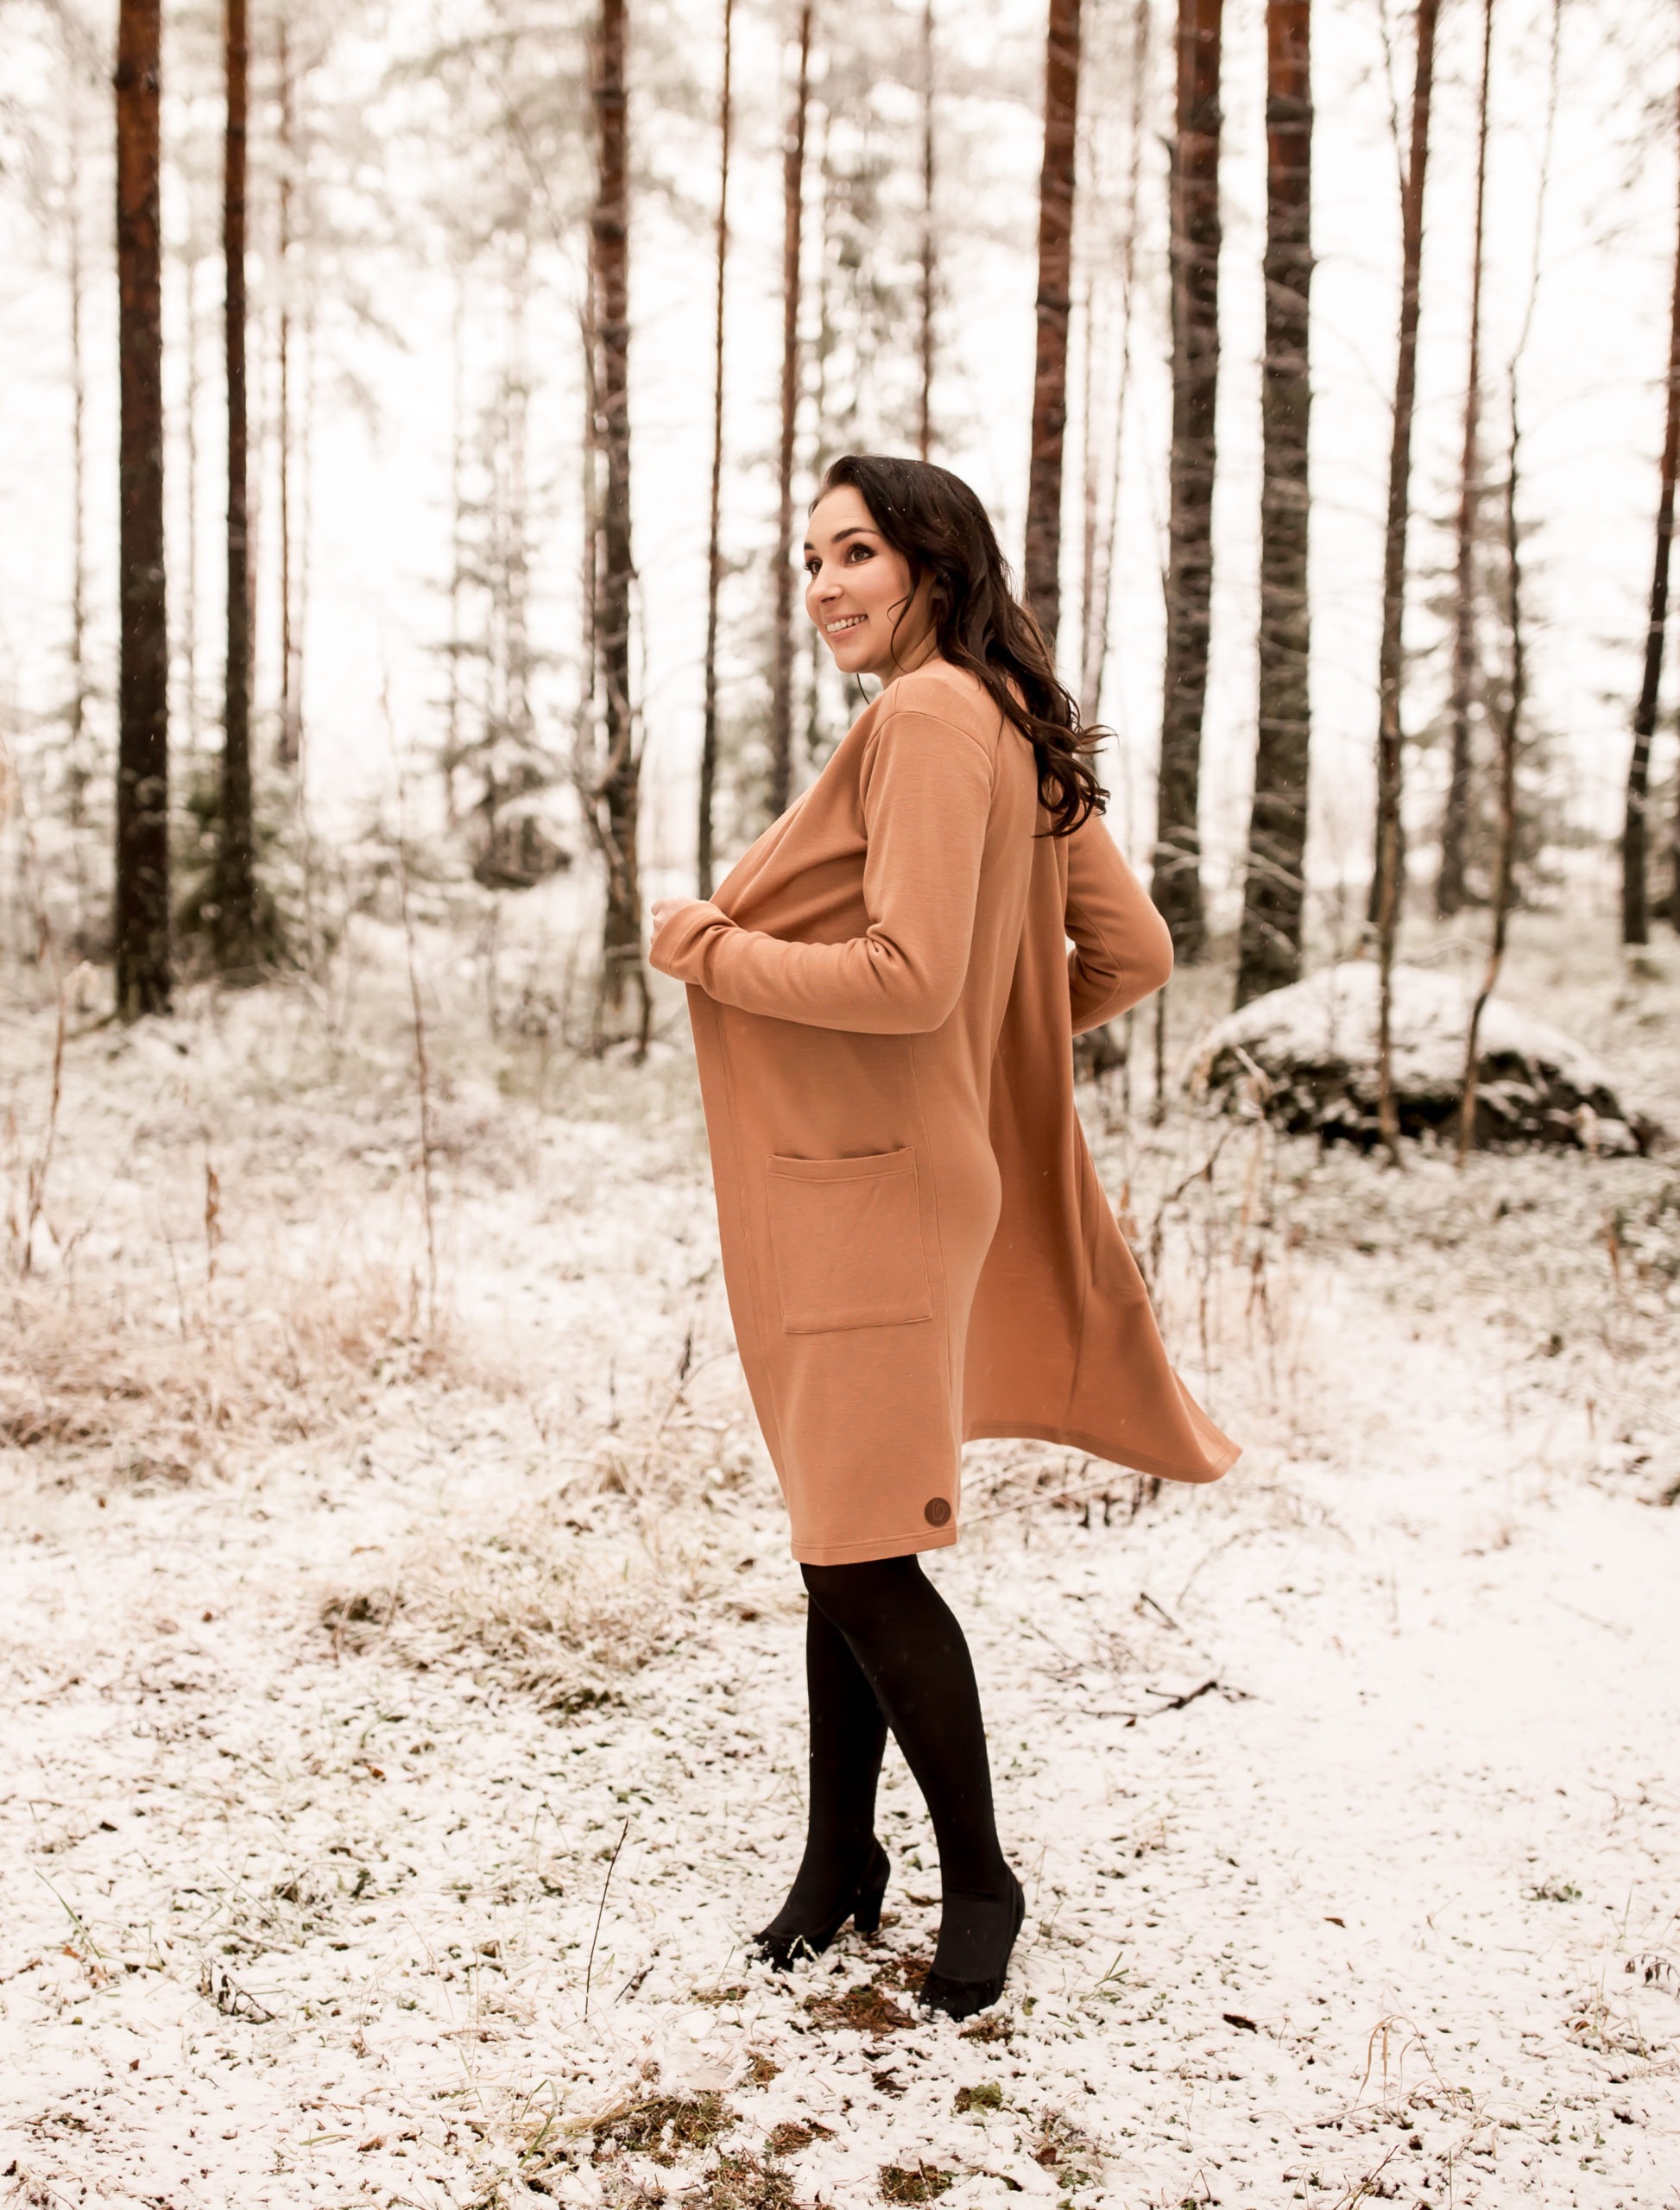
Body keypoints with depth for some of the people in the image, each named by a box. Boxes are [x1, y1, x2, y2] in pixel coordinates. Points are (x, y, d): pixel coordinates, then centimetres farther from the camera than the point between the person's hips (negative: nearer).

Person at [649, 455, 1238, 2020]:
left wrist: (709, 952, -12)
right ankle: (839, 1862, 28)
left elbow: (910, 974, -24)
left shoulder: (928, 714, -15)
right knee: (839, 1538, 15)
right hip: (849, 1183, 10)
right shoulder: (1014, 730, 14)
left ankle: (977, 1880, 15)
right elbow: (1132, 956, 15)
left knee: (864, 1554, -2)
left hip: (874, 1194, -10)